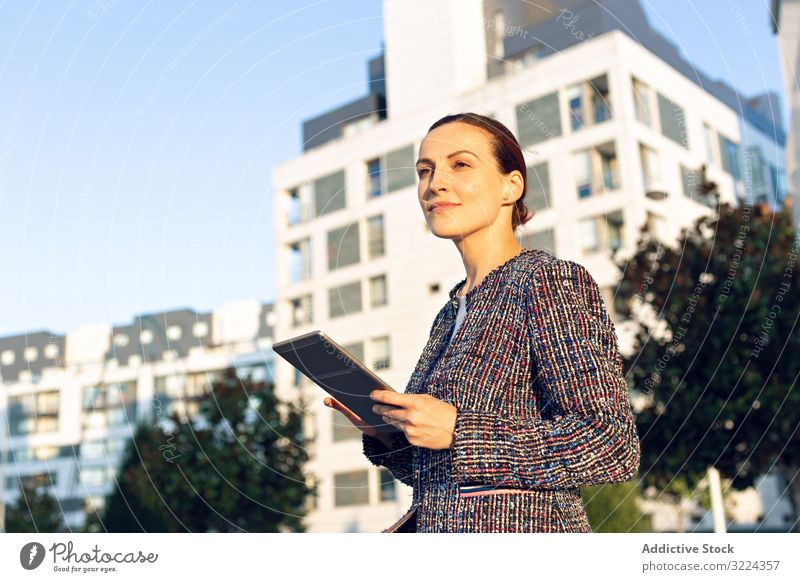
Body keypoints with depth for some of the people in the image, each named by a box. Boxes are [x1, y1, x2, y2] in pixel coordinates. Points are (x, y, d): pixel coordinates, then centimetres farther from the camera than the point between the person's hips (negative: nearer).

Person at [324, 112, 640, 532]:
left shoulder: (551, 280, -9)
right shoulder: (450, 315, 12)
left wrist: (457, 431, -18)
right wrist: (385, 430, 0)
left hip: (520, 528, -6)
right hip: (437, 528, 6)